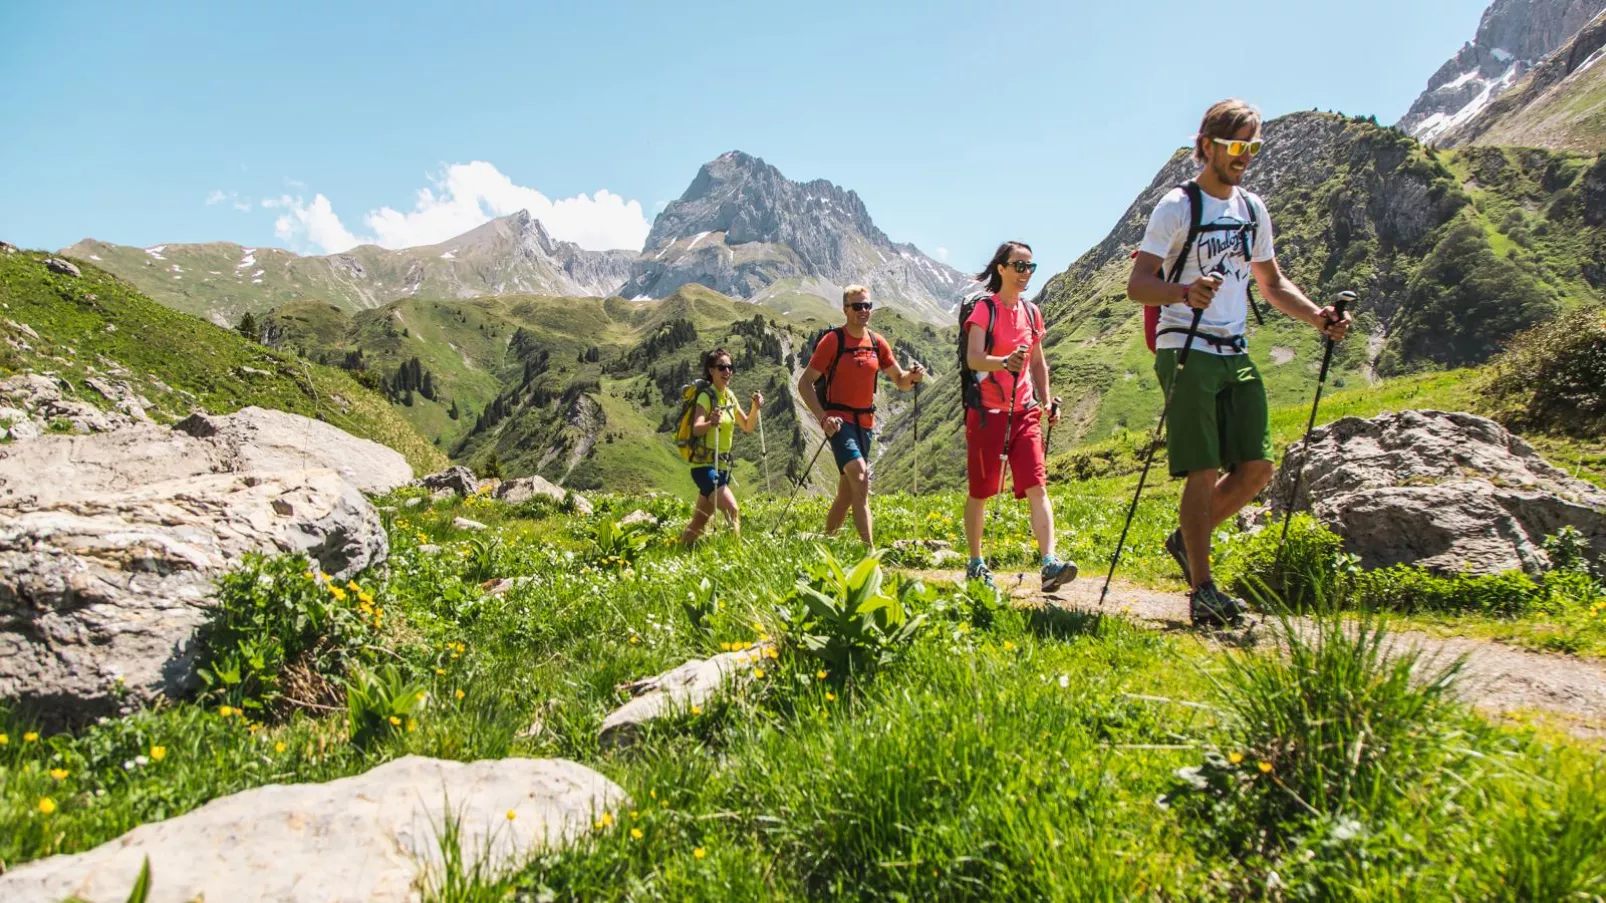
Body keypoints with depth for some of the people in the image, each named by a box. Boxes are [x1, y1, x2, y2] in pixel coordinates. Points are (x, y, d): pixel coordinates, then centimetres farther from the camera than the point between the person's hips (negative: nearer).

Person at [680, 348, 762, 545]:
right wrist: (710, 423, -50)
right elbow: (696, 429, -29)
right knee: (732, 511, -22)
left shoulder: (729, 395, 9)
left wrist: (755, 408, -3)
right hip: (704, 465, -8)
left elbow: (747, 427, 15)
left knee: (700, 520, 13)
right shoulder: (706, 396, -13)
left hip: (722, 465, 8)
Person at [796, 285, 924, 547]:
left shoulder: (877, 343, 8)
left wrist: (913, 376, -9)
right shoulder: (832, 341, -7)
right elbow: (804, 383, -7)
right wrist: (823, 417, -19)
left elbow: (900, 380, 15)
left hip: (865, 421, 6)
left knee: (847, 491, 12)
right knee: (859, 476, -24)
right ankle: (869, 550, -25)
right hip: (839, 421, -6)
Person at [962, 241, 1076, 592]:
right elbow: (973, 359, -20)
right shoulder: (984, 309, -5)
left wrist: (1048, 401, 11)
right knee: (980, 492, 4)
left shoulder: (1032, 311, 12)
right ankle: (975, 565, 18)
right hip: (987, 412, -4)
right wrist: (1005, 362, -39)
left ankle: (1050, 565, -18)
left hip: (1024, 411, 5)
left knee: (1037, 487, -10)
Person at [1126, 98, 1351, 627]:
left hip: (1236, 354, 7)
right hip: (1186, 351, -7)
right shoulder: (1177, 206, -5)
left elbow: (1271, 283, 23)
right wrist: (1186, 292, -33)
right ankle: (1202, 590, 1)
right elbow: (1137, 285, -13)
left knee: (1256, 469, 1)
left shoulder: (1252, 209, 15)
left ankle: (1187, 540, 23)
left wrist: (1316, 316, 6)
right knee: (1205, 472, -8)